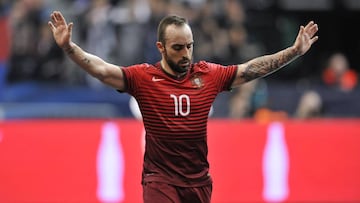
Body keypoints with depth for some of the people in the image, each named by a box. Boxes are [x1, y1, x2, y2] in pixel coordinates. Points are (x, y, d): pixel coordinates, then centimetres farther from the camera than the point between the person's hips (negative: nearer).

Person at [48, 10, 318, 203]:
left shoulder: (208, 75, 2)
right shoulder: (143, 77, -6)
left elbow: (253, 68, 6)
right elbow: (101, 69, -14)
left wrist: (296, 50, 3)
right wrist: (68, 46, -27)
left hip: (200, 181, 4)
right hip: (160, 180, -4)